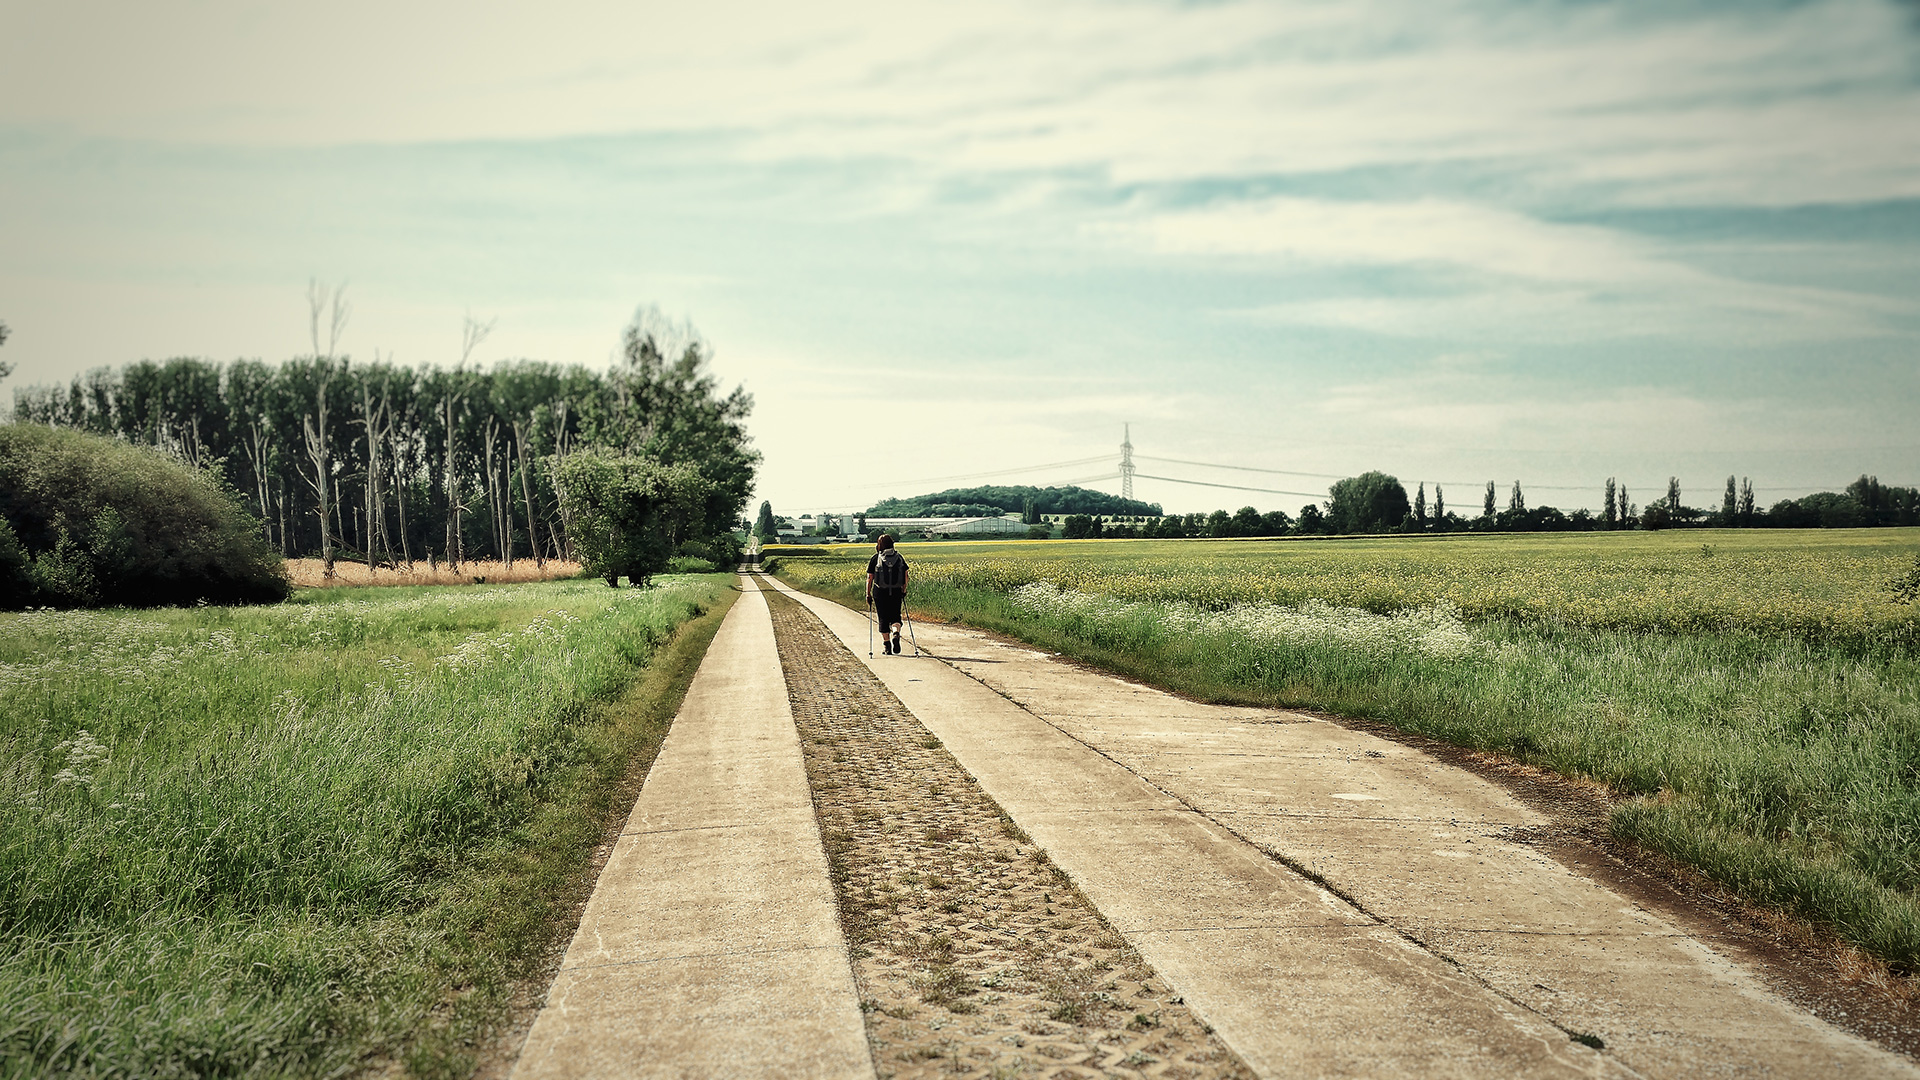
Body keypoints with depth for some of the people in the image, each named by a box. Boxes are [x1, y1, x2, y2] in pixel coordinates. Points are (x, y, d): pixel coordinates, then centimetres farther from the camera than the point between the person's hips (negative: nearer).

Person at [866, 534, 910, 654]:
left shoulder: (875, 559, -2)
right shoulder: (899, 557, 5)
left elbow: (869, 578, -3)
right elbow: (905, 576, 6)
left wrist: (868, 594, 4)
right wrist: (904, 590, 17)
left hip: (880, 592, -1)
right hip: (896, 592, 2)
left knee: (883, 619, 8)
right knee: (895, 616, 12)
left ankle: (887, 647, 9)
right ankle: (896, 633, -19)